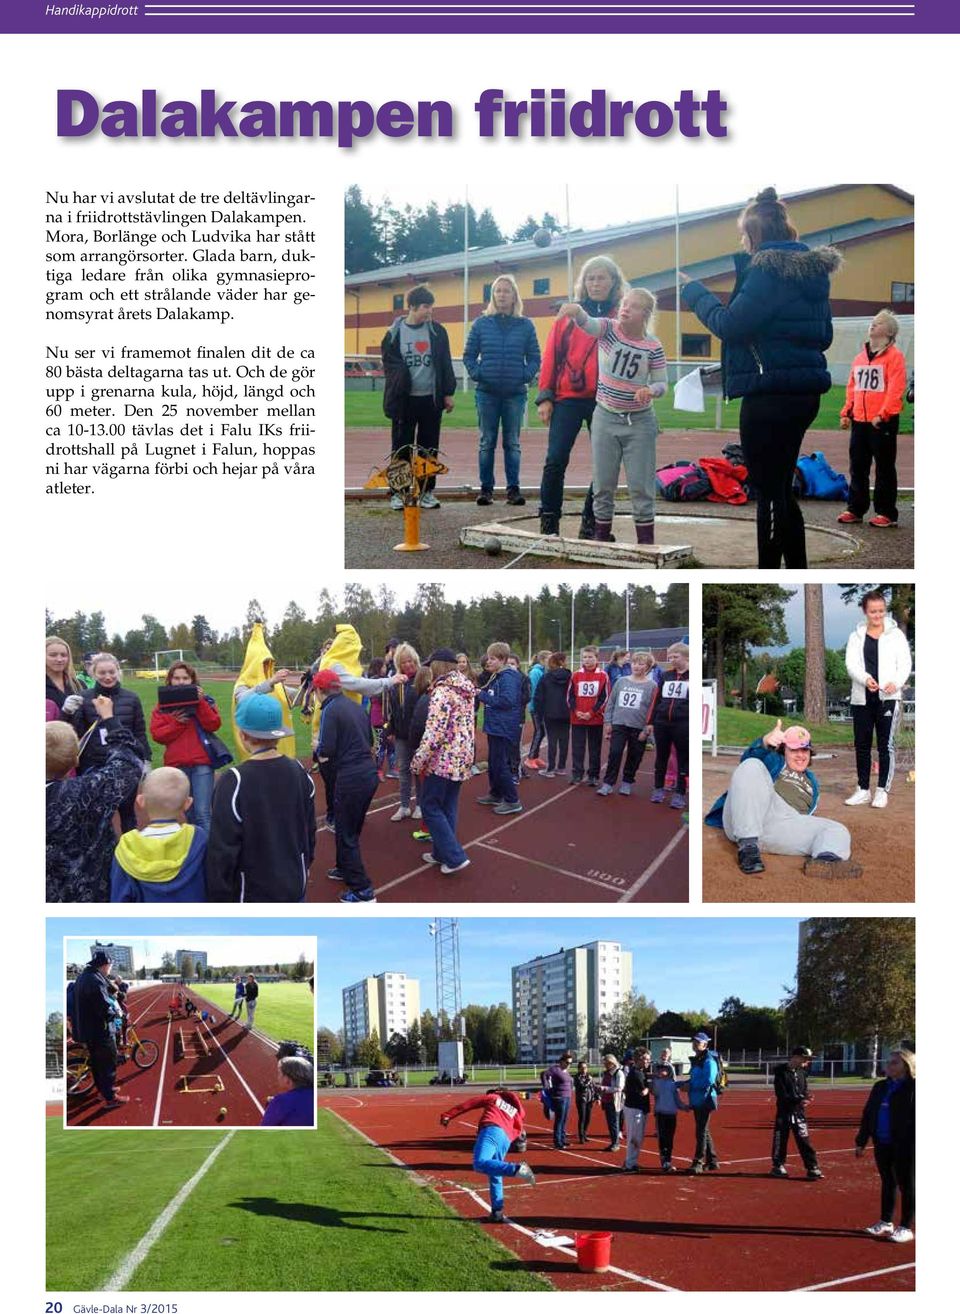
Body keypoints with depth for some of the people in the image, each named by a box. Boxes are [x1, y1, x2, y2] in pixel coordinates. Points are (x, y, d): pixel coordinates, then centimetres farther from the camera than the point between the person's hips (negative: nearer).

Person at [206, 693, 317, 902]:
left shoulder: (234, 781, -20)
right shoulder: (297, 772, -2)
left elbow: (223, 850, -17)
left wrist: (218, 900, -7)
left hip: (252, 896, -6)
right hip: (294, 889, 6)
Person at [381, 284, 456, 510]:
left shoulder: (437, 332, 6)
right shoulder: (395, 333, 1)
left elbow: (446, 364, 8)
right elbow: (389, 363, 4)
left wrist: (448, 393, 4)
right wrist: (399, 382, -10)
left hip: (431, 398, 2)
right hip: (404, 399, -2)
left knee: (430, 448, 6)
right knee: (401, 448, 2)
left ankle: (428, 491, 14)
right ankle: (399, 492, 9)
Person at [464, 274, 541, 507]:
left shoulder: (525, 325, 3)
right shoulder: (481, 324, 3)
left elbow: (534, 357, 6)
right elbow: (469, 355, 7)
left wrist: (527, 376, -9)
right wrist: (476, 374, -7)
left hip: (516, 393, 0)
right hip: (487, 393, 0)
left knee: (512, 443, 5)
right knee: (487, 443, 4)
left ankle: (513, 488, 8)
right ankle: (486, 488, 9)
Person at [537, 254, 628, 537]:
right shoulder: (569, 314, 7)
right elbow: (551, 355, 5)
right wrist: (545, 397, -1)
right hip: (567, 399, -1)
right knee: (556, 460, -6)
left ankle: (591, 523, 13)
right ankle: (549, 521, 3)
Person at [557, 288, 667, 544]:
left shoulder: (653, 347, -6)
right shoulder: (609, 329, -6)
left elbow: (661, 383, -1)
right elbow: (588, 324, -27)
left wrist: (651, 391, -25)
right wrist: (576, 310, -51)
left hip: (639, 421, -1)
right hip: (605, 418, 1)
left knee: (641, 485, 0)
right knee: (603, 484, 7)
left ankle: (646, 542, 8)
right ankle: (601, 537, 19)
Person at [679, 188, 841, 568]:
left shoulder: (769, 269, -14)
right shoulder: (814, 269, 13)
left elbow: (729, 325, -17)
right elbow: (823, 334, 19)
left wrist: (695, 291, -3)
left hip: (771, 392, -9)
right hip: (806, 390, 9)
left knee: (769, 493, -3)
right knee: (781, 490, 18)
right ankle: (797, 569, 24)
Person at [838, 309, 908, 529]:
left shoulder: (894, 356, -6)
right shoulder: (860, 357, 15)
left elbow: (896, 389, -14)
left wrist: (882, 414, -21)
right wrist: (846, 412, 8)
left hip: (883, 422, -7)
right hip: (859, 421, 7)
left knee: (884, 468, -1)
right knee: (857, 467, 10)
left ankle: (886, 513, 4)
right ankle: (855, 509, 17)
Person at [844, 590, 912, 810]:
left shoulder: (896, 635, 6)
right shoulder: (856, 637, 9)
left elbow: (905, 664, -1)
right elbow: (851, 665, -3)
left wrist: (896, 682, -21)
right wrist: (865, 679, -24)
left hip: (888, 697, -2)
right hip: (861, 699, 2)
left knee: (886, 745, -5)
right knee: (861, 745, 8)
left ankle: (882, 790, 2)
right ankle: (863, 789, 17)